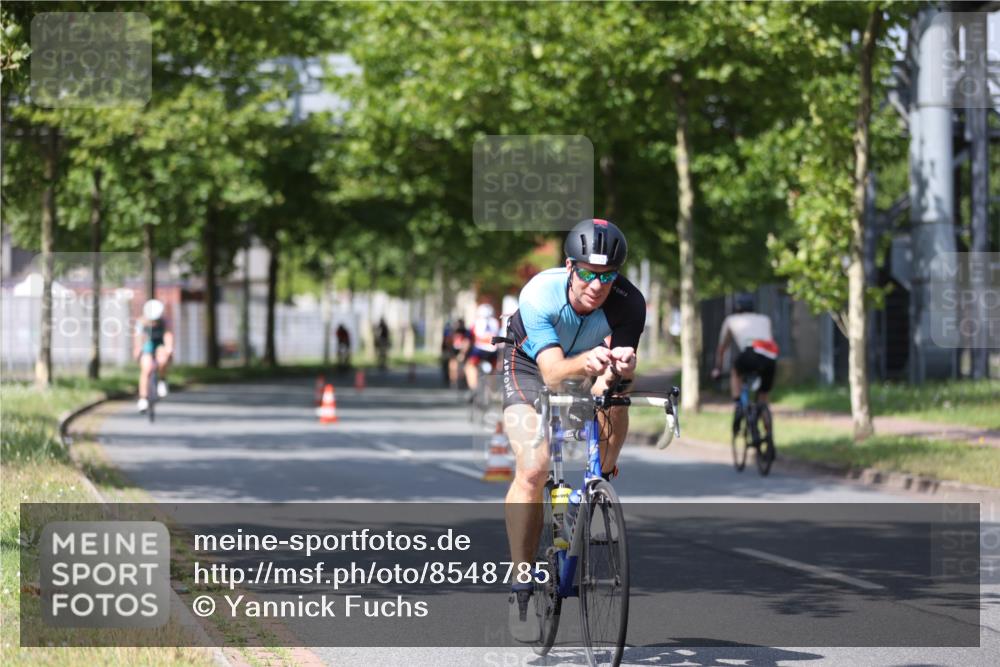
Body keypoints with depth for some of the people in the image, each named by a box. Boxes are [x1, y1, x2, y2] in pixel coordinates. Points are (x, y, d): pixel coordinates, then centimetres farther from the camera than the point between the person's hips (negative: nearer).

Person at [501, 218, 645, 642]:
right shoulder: (539, 294, -35)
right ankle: (521, 587, -10)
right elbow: (553, 373, -43)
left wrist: (620, 368, -60)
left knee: (613, 399, -27)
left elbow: (615, 375, -37)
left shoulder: (627, 303, -30)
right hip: (531, 365, -4)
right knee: (532, 470, -21)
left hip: (591, 371, 4)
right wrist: (585, 363, -64)